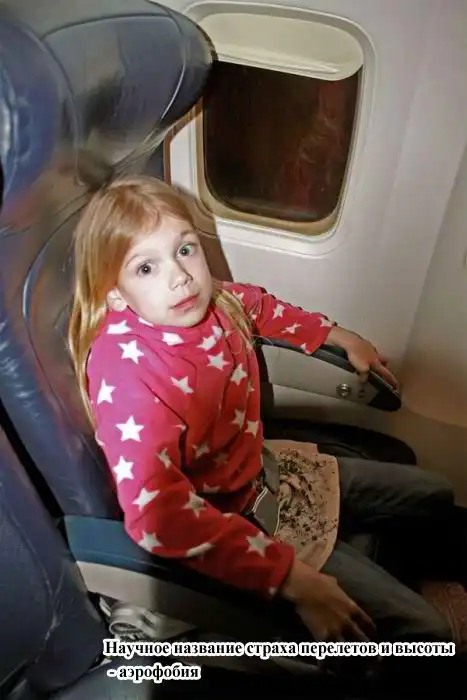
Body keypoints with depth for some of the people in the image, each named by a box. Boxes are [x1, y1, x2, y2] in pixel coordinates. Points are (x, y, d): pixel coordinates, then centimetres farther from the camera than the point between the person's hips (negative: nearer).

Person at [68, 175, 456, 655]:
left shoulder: (210, 301, -10)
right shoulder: (127, 368, -32)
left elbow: (262, 307, 14)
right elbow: (156, 513, -41)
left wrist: (342, 338, 20)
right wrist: (294, 581, -38)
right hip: (227, 520, -7)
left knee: (435, 497, 18)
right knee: (424, 632, -13)